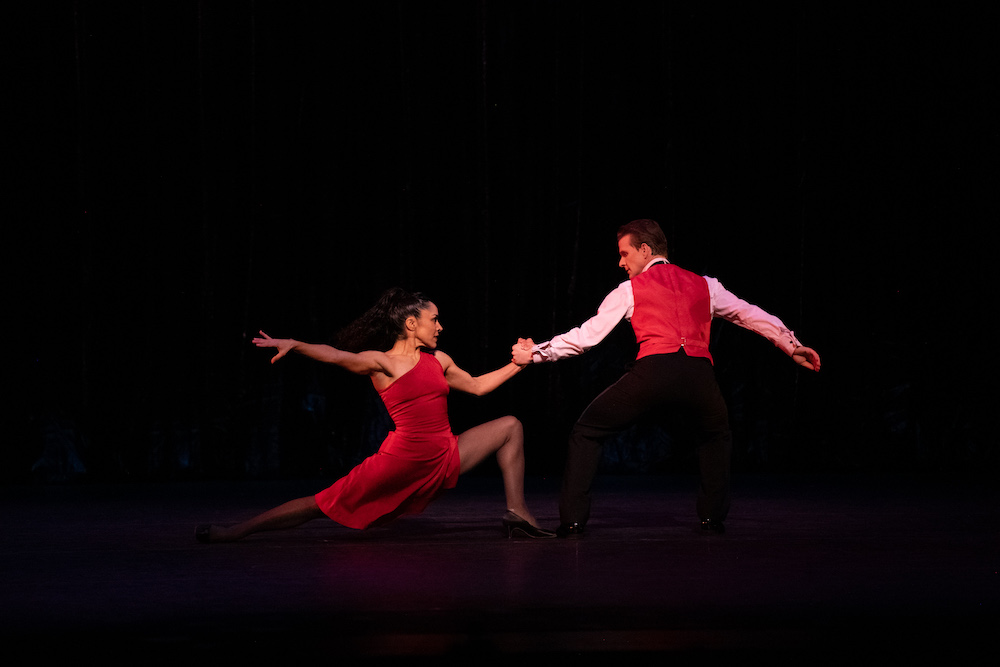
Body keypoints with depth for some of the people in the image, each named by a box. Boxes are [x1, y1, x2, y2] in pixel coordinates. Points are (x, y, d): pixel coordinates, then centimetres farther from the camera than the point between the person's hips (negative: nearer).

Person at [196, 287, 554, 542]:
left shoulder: (438, 360, 11)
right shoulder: (381, 363, -8)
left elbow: (477, 386, 24)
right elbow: (336, 355, -24)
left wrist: (517, 364, 21)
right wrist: (294, 345, -39)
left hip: (445, 457, 6)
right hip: (402, 459, -6)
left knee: (509, 426, 8)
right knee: (324, 504, -6)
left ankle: (518, 514, 7)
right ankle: (236, 531, 2)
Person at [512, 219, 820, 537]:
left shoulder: (629, 291, 16)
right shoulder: (705, 286, 25)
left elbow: (585, 337, 15)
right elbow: (753, 316, 24)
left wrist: (535, 353, 23)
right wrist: (793, 347, 30)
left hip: (652, 370, -3)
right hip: (700, 373, 3)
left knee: (586, 433, 14)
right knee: (716, 437, 35)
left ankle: (572, 520, 4)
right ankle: (713, 516, 24)